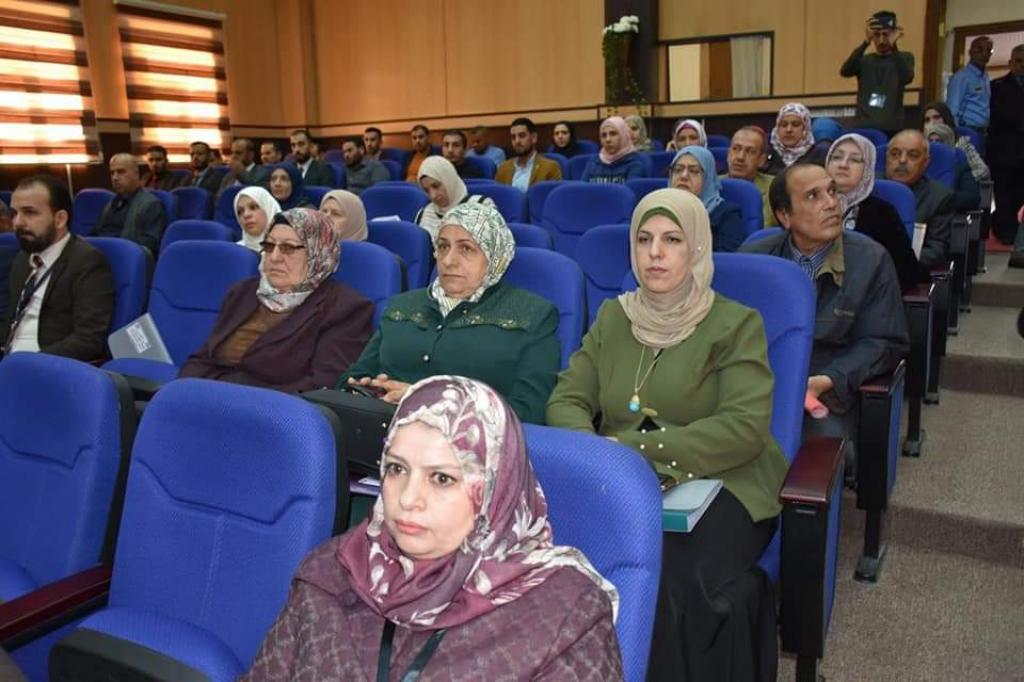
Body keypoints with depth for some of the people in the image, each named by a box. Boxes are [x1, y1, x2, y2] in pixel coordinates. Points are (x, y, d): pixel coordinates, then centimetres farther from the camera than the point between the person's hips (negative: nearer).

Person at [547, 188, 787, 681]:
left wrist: (638, 450, -23)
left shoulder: (735, 324, -2)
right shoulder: (612, 316, 12)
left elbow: (743, 428, -13)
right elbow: (567, 400, 7)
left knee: (680, 582, -32)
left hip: (717, 484, -3)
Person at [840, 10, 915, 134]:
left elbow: (907, 78, -13)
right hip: (864, 127, 2)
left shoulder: (904, 58, 9)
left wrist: (893, 46, -21)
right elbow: (845, 72, -8)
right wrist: (865, 43, -19)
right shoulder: (864, 61, 13)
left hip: (891, 129, -1)